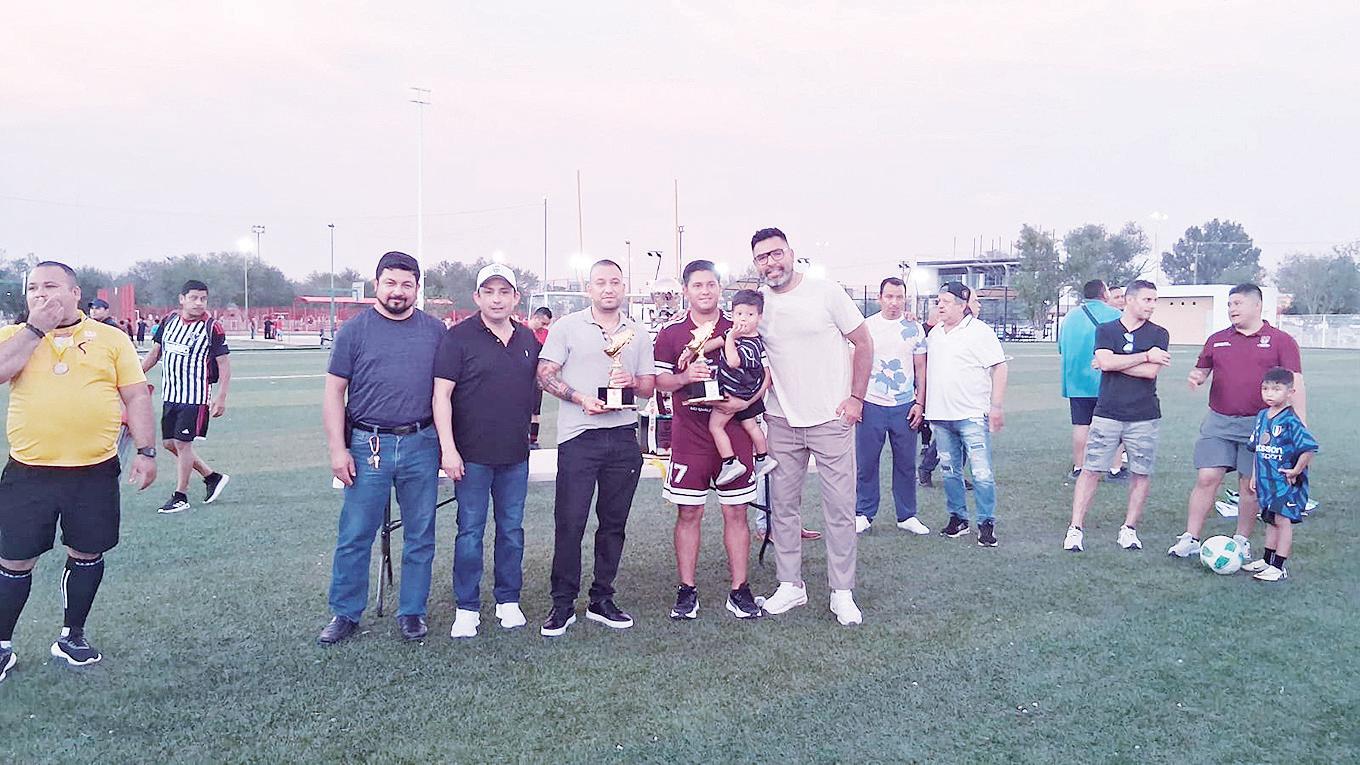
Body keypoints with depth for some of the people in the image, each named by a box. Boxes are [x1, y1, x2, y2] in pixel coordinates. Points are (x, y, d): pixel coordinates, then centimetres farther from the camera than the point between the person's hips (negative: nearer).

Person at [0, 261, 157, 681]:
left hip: (94, 472, 0)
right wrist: (36, 328, -13)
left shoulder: (111, 338, 3)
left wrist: (146, 450, -5)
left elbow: (136, 396, 2)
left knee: (86, 554, 11)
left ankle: (72, 636, 29)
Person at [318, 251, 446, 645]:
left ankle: (412, 612, 23)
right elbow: (334, 392, 2)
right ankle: (345, 613, 20)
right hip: (368, 445, -1)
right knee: (354, 536, 4)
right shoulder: (355, 330, 2)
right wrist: (338, 449, -5)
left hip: (422, 445, 2)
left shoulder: (435, 330, 7)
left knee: (420, 536, 9)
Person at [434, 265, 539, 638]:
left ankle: (508, 601, 26)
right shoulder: (459, 337, -6)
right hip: (472, 454, -4)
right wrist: (448, 448, -16)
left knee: (512, 530, 12)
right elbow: (442, 395, -10)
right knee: (470, 532, 4)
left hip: (516, 455, 4)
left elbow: (538, 385, 22)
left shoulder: (528, 339, 8)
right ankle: (467, 608, 17)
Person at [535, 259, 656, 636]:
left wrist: (631, 382, -7)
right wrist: (581, 399, -14)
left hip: (623, 437, 4)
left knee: (614, 522, 9)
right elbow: (544, 375, -1)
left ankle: (602, 601, 21)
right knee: (569, 523, -4)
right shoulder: (567, 326, 3)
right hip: (578, 437, -3)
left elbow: (650, 386, 15)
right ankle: (562, 604, 8)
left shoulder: (638, 334, 13)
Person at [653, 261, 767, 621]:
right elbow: (659, 380, 4)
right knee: (688, 513, 4)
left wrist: (746, 402, -12)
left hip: (733, 433, 0)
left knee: (736, 512, 4)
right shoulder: (671, 334, 5)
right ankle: (687, 591, 15)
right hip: (688, 436, 0)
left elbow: (766, 373, 5)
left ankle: (739, 592, 14)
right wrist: (685, 377, -16)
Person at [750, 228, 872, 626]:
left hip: (831, 418, -3)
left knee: (840, 507, 0)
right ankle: (790, 585, 21)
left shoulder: (826, 292, -7)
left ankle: (842, 593, 12)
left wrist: (856, 397, -6)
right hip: (782, 421, 4)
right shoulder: (757, 302, 3)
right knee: (782, 506, 8)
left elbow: (863, 343, -1)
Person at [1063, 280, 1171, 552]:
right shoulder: (1105, 330, 4)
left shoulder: (1159, 334, 3)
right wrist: (1145, 356, -10)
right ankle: (1075, 529, 4)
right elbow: (1106, 361, -14)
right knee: (1091, 470, -1)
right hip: (1107, 414, -1)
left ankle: (1129, 529, 20)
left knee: (1142, 473, 6)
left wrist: (1115, 363, -7)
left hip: (1144, 417, 1)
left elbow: (1151, 371, -11)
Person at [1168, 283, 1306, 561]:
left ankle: (1243, 541, 21)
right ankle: (1190, 539, 3)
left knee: (1250, 484, 6)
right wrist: (1195, 377, -6)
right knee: (1206, 478, -3)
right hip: (1218, 423, 2)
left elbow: (1295, 384, -3)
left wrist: (1300, 424, -11)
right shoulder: (1217, 340, 10)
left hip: (1258, 424, -2)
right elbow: (1201, 371, 19)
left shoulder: (1280, 340, 1)